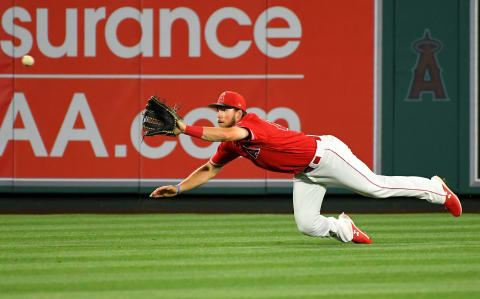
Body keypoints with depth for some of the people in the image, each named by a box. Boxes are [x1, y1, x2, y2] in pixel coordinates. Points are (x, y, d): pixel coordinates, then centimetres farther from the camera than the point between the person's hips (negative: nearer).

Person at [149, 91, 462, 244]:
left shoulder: (251, 123, -25)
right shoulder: (231, 146, 3)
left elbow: (228, 133, -45)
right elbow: (209, 169, 10)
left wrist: (186, 129, -48)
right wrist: (178, 188, -1)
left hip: (325, 152, -8)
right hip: (305, 174, 8)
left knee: (377, 187, -8)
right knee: (307, 225, -3)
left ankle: (436, 190, 8)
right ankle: (344, 229, 24)